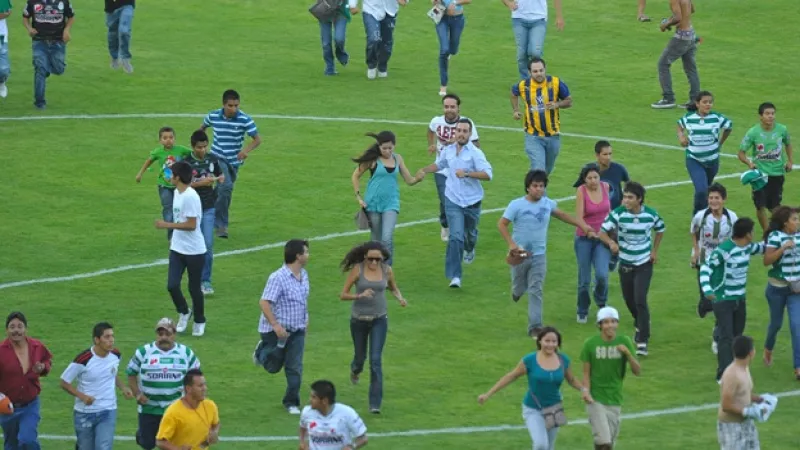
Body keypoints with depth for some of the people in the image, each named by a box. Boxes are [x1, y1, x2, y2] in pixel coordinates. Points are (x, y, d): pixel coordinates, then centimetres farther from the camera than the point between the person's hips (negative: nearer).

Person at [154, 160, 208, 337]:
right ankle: (184, 312, 25)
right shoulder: (177, 193, 6)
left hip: (194, 251, -7)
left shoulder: (190, 196, -22)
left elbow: (191, 225, -24)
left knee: (194, 288, 6)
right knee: (172, 285, 0)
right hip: (177, 249, 7)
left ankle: (199, 322, 25)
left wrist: (167, 225, -22)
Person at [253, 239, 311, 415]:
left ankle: (291, 402, 12)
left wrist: (305, 320, 18)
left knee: (295, 368, 2)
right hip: (277, 330, -6)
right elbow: (264, 302, -24)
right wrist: (276, 326, -29)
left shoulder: (304, 275, 4)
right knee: (273, 366, 10)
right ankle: (262, 350, 41)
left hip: (297, 330, 6)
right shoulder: (278, 278, -21)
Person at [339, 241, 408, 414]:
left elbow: (393, 288, 15)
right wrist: (360, 295, -29)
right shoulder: (357, 269, -13)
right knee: (360, 356, 17)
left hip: (379, 320, 0)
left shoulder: (387, 270, -5)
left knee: (375, 360, -9)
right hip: (359, 319, 0)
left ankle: (375, 403, -6)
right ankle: (355, 369, 57)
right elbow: (343, 295, -11)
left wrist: (400, 298, -7)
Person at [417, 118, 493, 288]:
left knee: (469, 233, 21)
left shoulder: (475, 153, -13)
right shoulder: (448, 150, 2)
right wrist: (424, 170, 8)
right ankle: (455, 276, -13)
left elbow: (487, 174, -22)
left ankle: (469, 249, 59)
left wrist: (467, 173, -31)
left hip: (472, 201, -1)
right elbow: (439, 164, 24)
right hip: (453, 200, 1)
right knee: (455, 237, -13)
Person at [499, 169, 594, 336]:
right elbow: (502, 224, -11)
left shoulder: (547, 203, 0)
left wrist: (582, 225, 18)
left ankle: (535, 327, -2)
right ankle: (518, 289, 52)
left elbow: (561, 215, 19)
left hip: (539, 255, 2)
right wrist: (511, 244, -23)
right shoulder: (517, 205, -13)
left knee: (536, 292, -3)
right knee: (520, 288, 14)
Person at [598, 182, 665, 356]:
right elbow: (603, 232, -15)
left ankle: (643, 341, -11)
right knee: (629, 300, 13)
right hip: (625, 264, 2)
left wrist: (655, 251, 4)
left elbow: (660, 230, 10)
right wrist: (611, 243, -36)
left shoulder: (650, 214, -11)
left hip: (644, 264, -2)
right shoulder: (618, 214, -14)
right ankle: (640, 325, 44)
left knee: (640, 300, -14)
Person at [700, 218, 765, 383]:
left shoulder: (748, 247, 3)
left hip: (740, 299, 8)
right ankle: (724, 374, -15)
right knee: (726, 337, -13)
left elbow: (760, 248, 26)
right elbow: (706, 268, -24)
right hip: (723, 300, -8)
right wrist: (707, 289, -38)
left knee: (737, 336, 10)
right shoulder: (724, 250, -22)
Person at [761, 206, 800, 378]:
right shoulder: (775, 236, -15)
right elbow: (767, 260, -23)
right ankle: (768, 348, 47)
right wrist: (783, 248, -32)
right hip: (777, 288, -3)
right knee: (776, 323, 14)